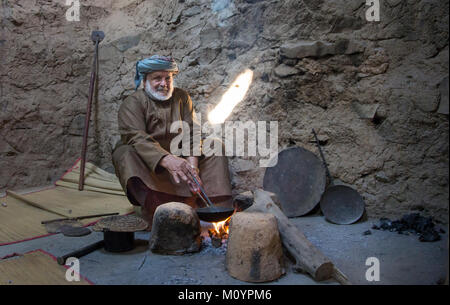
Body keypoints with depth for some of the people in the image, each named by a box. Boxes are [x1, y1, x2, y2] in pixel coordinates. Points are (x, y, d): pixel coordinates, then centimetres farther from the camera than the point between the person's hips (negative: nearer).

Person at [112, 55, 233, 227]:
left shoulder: (182, 97, 6)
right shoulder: (132, 103, -8)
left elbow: (192, 134, -5)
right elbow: (137, 138, -26)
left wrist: (192, 163, -24)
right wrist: (167, 160, -43)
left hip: (178, 159, 4)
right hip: (147, 165, -3)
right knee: (124, 153, -32)